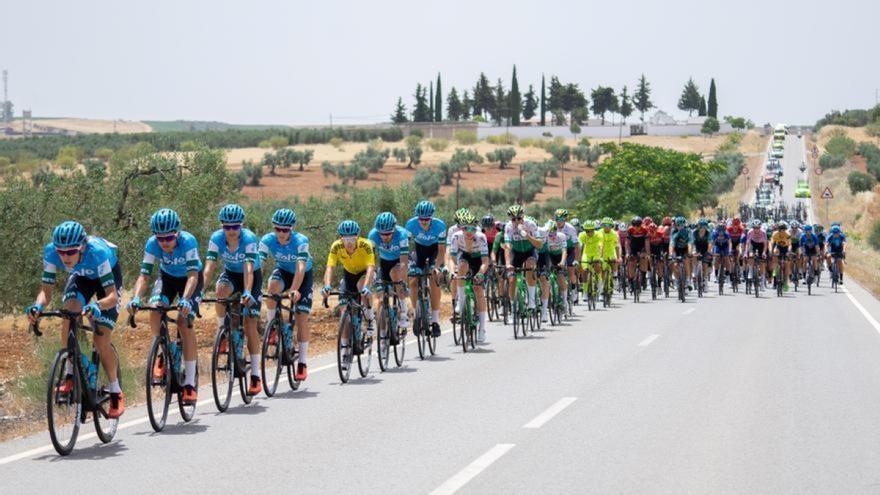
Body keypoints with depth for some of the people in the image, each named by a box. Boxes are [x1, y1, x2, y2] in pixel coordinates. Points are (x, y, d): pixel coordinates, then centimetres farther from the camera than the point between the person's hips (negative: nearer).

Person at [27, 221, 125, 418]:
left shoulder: (96, 252, -42)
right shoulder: (51, 252, -31)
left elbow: (112, 295, -41)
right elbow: (46, 290, -25)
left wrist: (97, 306, -61)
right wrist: (38, 306, -46)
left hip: (109, 275, -3)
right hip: (81, 277, 3)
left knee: (101, 339, -13)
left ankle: (116, 393, 6)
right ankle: (70, 374, -12)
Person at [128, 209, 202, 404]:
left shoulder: (188, 241, -34)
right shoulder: (152, 244, -25)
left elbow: (193, 275, -40)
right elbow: (144, 275, -27)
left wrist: (185, 299, -56)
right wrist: (136, 298, -45)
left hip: (190, 279, -3)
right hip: (167, 277, 3)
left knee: (184, 322, -20)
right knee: (155, 308, -28)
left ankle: (190, 383, -16)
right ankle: (161, 355, -5)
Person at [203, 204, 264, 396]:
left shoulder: (249, 239, -31)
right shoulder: (216, 238, -23)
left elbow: (249, 269, -41)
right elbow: (209, 267, -30)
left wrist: (247, 293, -56)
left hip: (252, 276, -2)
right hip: (230, 273, 2)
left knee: (250, 324, -10)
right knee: (221, 290, -35)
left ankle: (255, 375, -4)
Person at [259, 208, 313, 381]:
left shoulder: (300, 241, -33)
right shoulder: (267, 240, -25)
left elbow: (301, 267, -44)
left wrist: (294, 290, -59)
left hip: (304, 276, -2)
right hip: (283, 271, 2)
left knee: (301, 318, -9)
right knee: (272, 288, -34)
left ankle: (302, 363, 1)